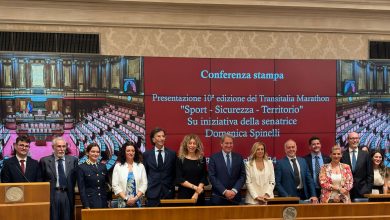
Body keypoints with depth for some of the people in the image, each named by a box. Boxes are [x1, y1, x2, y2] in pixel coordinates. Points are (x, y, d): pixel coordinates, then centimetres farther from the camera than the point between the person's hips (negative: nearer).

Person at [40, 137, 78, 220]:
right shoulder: (45, 161, 1)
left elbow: (74, 178, 10)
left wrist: (71, 192, 6)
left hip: (67, 195, 2)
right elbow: (42, 180, 4)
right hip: (52, 195, -2)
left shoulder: (73, 160, 6)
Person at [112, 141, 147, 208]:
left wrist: (136, 198, -10)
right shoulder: (118, 166, 5)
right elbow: (115, 186, 0)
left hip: (137, 202, 1)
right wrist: (126, 199, -10)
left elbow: (144, 184, 3)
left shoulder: (140, 166, 9)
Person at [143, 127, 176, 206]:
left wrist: (172, 187, 3)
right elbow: (144, 173, 9)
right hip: (152, 193, 0)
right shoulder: (146, 154, 5)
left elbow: (174, 173, 10)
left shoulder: (172, 154, 6)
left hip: (168, 193, 0)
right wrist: (146, 188, 2)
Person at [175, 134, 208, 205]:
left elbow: (204, 178, 3)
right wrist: (195, 187, -13)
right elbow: (179, 179, -5)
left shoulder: (202, 159, 6)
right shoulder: (180, 159, 0)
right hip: (184, 195, -2)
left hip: (199, 196, 2)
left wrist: (197, 193, -10)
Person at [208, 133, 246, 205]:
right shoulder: (214, 158, 1)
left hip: (235, 198, 2)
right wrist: (224, 191, -14)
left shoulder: (239, 158, 9)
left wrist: (234, 190, -9)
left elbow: (242, 176, 5)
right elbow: (212, 177, -6)